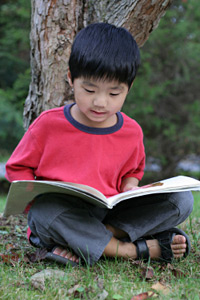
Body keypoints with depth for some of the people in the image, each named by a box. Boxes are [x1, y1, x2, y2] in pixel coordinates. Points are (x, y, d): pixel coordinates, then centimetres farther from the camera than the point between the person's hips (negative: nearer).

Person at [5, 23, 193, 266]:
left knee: (181, 200, -15)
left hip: (110, 213, 4)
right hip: (63, 215, -3)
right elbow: (18, 167, 7)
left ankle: (83, 244, -26)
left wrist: (129, 188, 0)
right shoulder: (49, 124, -4)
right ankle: (137, 250, -29)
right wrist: (34, 195, -14)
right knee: (44, 210, -39)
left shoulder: (131, 132, 6)